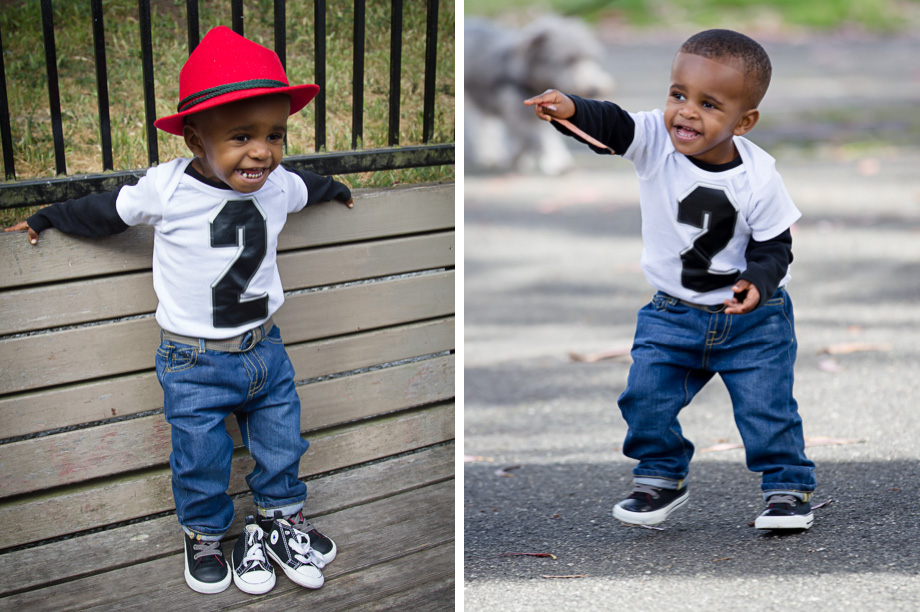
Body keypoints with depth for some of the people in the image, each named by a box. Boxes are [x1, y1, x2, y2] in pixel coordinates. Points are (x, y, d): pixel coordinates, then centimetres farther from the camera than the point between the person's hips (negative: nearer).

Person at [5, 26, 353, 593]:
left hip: (265, 349, 4)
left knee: (282, 442, 14)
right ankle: (205, 534, 32)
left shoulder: (278, 184, -7)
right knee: (201, 458, 7)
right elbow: (106, 211, 2)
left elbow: (308, 186, 20)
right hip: (195, 364, -3)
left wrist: (335, 189, 40)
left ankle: (282, 516, 39)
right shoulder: (167, 189, -18)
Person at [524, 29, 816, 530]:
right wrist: (571, 110, -53)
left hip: (752, 317, -2)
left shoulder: (758, 178, -17)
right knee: (646, 394, -2)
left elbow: (774, 246, -9)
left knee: (766, 404, -3)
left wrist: (758, 281, -29)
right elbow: (610, 126, -32)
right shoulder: (655, 141, -15)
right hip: (672, 313, 2)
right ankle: (662, 478, 22)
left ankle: (788, 486, 20)